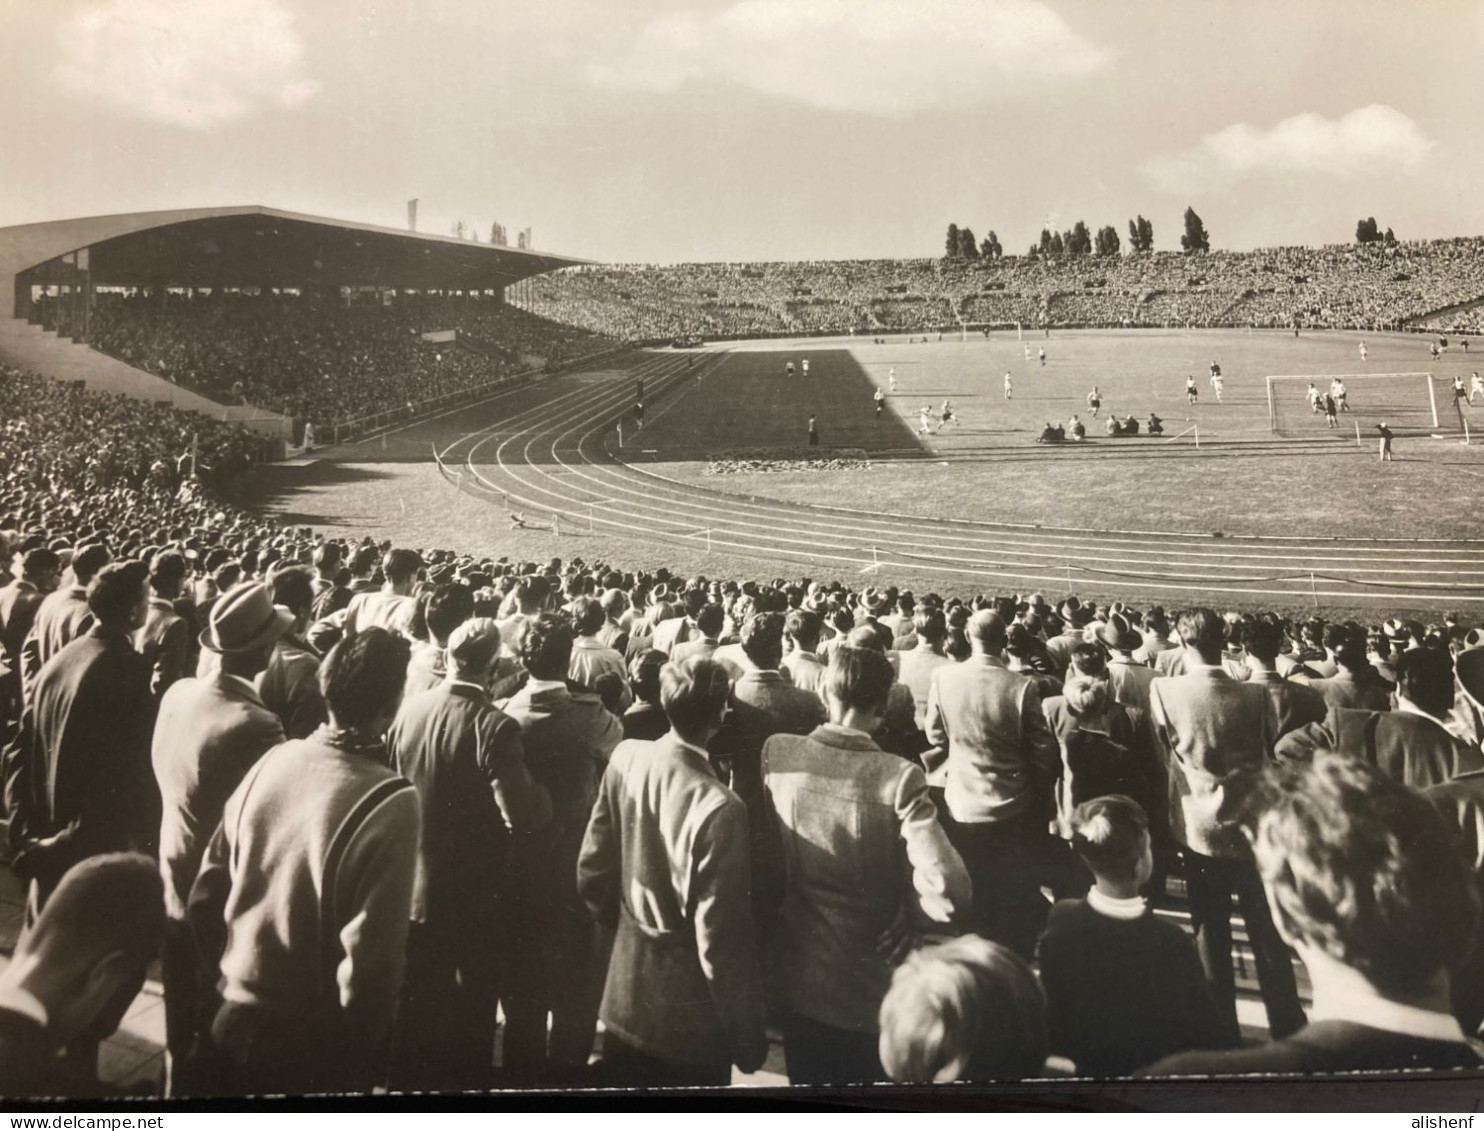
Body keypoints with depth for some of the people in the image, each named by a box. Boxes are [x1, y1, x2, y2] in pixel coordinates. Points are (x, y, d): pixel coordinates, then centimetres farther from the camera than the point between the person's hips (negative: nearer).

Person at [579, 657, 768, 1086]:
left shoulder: (625, 757, -11)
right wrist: (748, 1035, -9)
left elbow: (591, 871, 1)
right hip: (688, 1022, -6)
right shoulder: (718, 808, -30)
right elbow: (720, 940, -23)